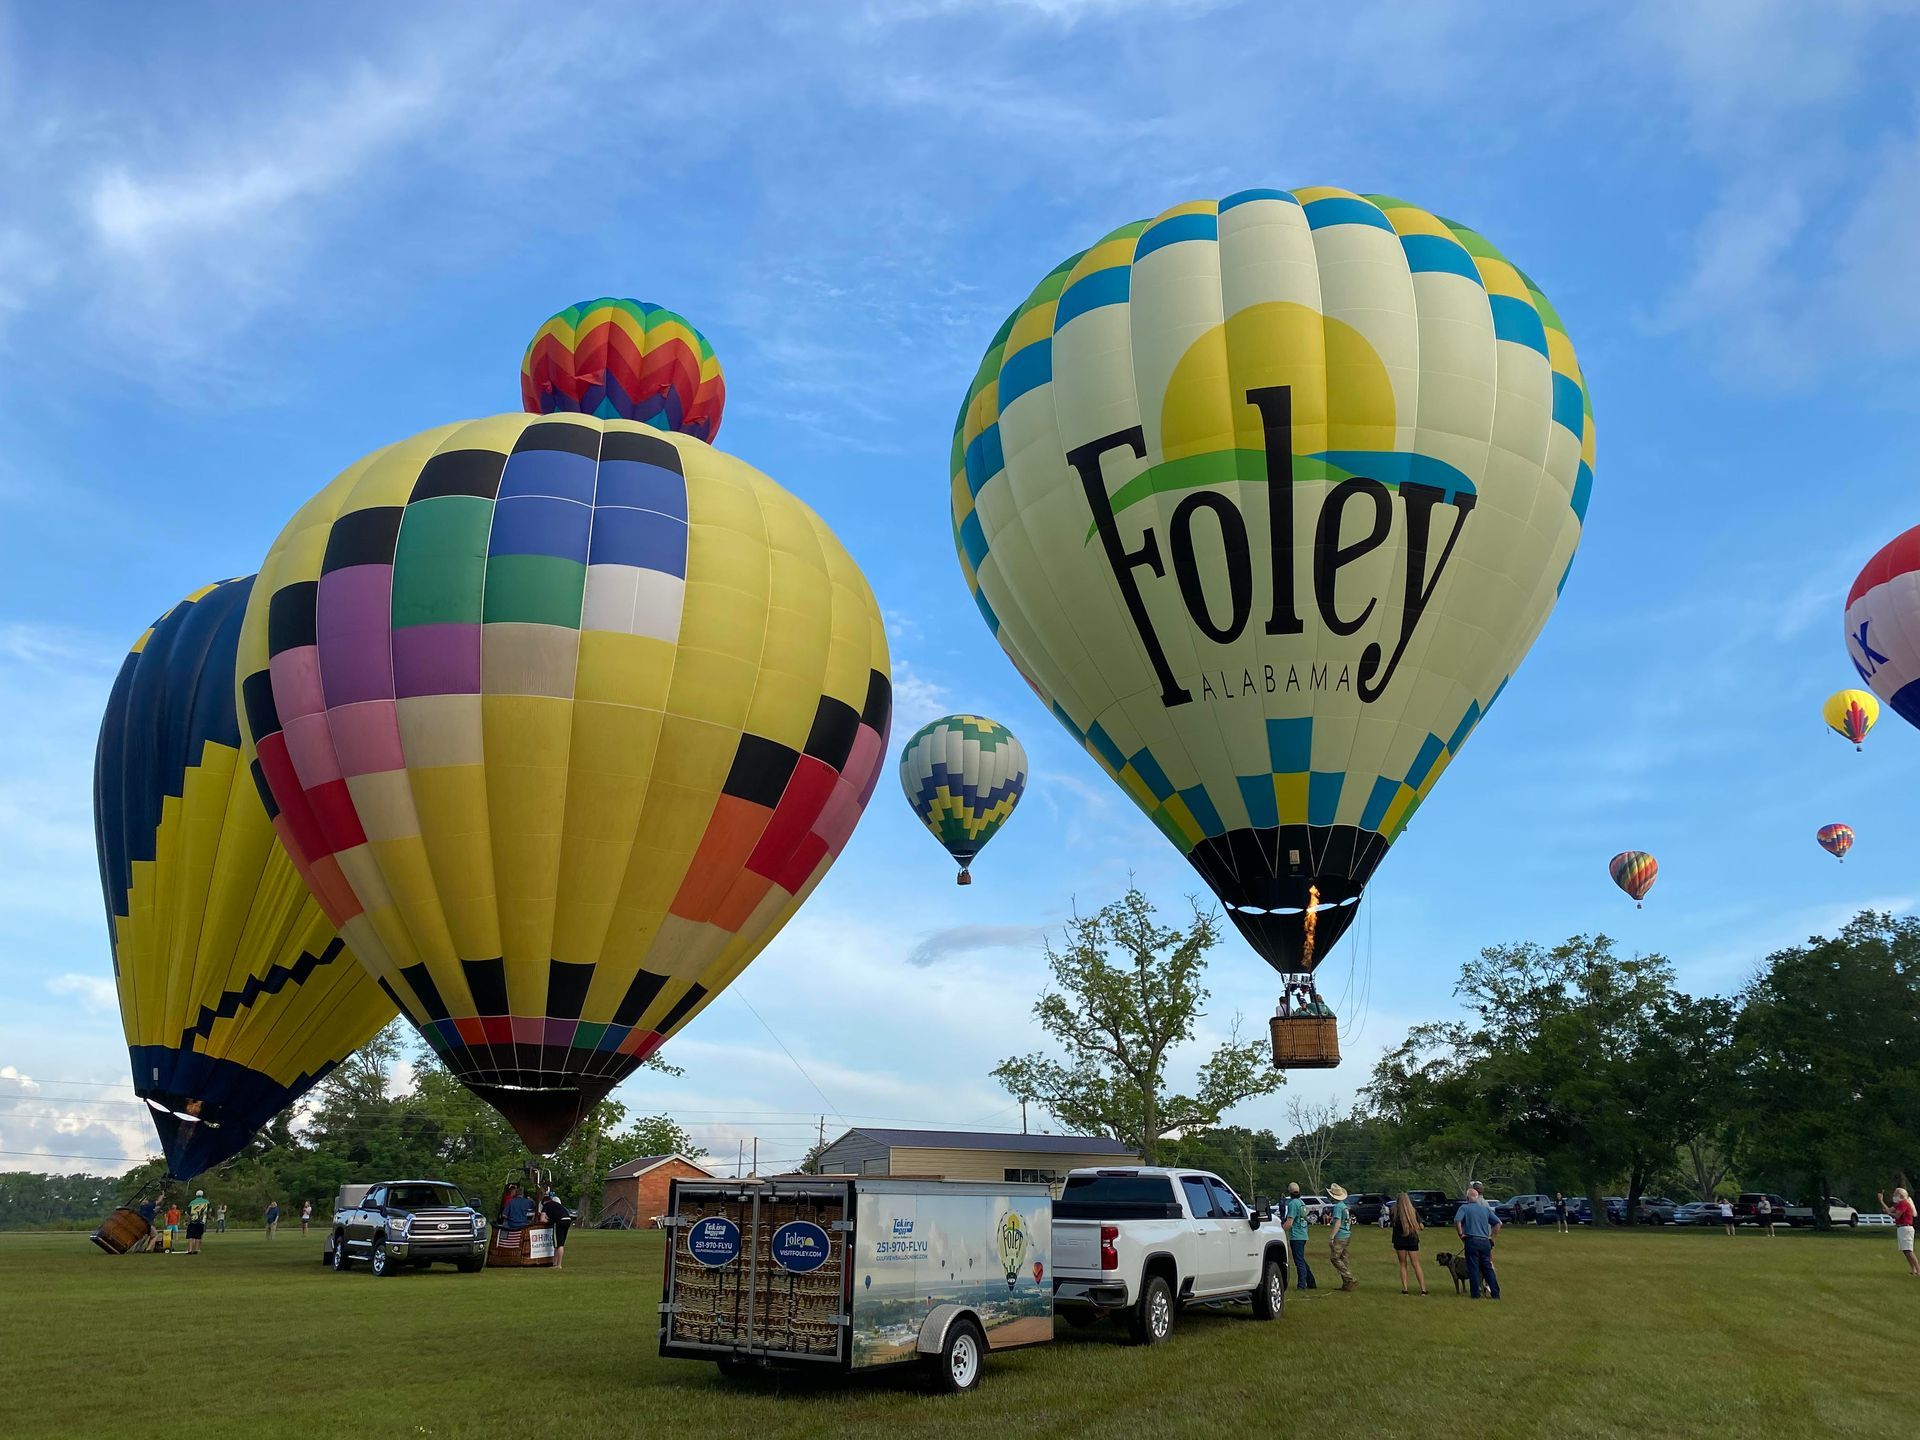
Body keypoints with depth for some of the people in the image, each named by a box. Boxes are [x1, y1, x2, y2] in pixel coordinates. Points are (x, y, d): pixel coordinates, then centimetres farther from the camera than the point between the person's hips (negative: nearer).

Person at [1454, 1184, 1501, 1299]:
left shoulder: (1464, 1208, -2)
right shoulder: (1486, 1208, 11)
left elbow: (1457, 1221, -18)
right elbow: (1497, 1223, 8)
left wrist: (1461, 1235, -7)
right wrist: (1491, 1237, 13)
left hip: (1471, 1240, -4)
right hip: (1485, 1241, 4)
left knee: (1473, 1268, 2)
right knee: (1487, 1267, 12)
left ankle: (1475, 1293, 3)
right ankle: (1495, 1293, 11)